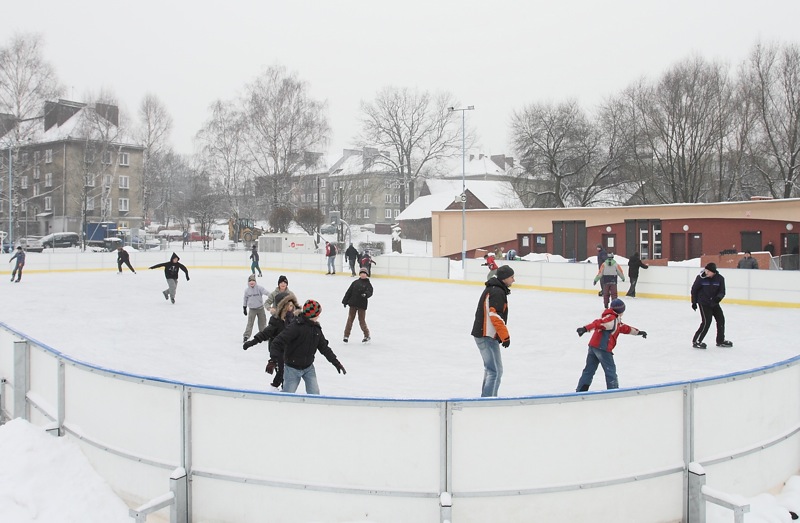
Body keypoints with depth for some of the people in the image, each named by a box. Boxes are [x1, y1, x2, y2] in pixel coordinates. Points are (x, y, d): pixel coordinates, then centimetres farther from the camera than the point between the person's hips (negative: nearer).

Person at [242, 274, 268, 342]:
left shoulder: (259, 288, -10)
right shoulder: (247, 290, -3)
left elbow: (265, 292, -22)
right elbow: (245, 299, 9)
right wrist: (244, 308, 12)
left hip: (260, 308, 0)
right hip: (252, 309, 0)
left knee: (262, 322, 11)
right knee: (250, 323, -9)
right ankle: (246, 336, -6)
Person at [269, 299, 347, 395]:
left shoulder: (316, 328, 1)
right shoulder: (296, 326, -23)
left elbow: (324, 347, 9)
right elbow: (278, 342, -25)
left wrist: (336, 362, 7)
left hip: (308, 368, 6)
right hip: (292, 368, -6)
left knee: (314, 394, 1)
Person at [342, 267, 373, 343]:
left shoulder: (368, 284, -1)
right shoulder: (355, 282, 7)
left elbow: (370, 292, -18)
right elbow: (349, 292, 9)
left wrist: (365, 294, -40)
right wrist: (345, 301, 5)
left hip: (362, 305, -3)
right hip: (353, 304, 3)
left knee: (362, 321, 0)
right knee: (350, 319, 6)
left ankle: (367, 336, 16)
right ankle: (346, 335, 14)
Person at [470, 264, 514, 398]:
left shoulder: (493, 289, 17)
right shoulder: (497, 292, -17)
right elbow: (496, 316, -25)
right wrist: (505, 336, -19)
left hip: (482, 334, 11)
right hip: (487, 336, -11)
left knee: (491, 368, 23)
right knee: (496, 371, -12)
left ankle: (487, 397, 34)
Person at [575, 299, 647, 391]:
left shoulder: (615, 321, 21)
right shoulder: (612, 319, -12)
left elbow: (626, 328, 32)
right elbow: (598, 323, -27)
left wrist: (638, 332, 41)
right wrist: (585, 329, -40)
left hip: (593, 345, 9)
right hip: (603, 348, -9)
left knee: (589, 370, 10)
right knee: (610, 370, 3)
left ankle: (580, 390, 9)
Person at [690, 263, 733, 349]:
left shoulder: (720, 278, -9)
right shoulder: (701, 277, -16)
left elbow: (722, 291, -5)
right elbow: (694, 289, -5)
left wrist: (718, 297, -27)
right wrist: (694, 302, -2)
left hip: (714, 303, 5)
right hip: (703, 303, -5)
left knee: (721, 319, 9)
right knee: (706, 322, -13)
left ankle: (721, 340, 27)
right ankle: (696, 341, -6)